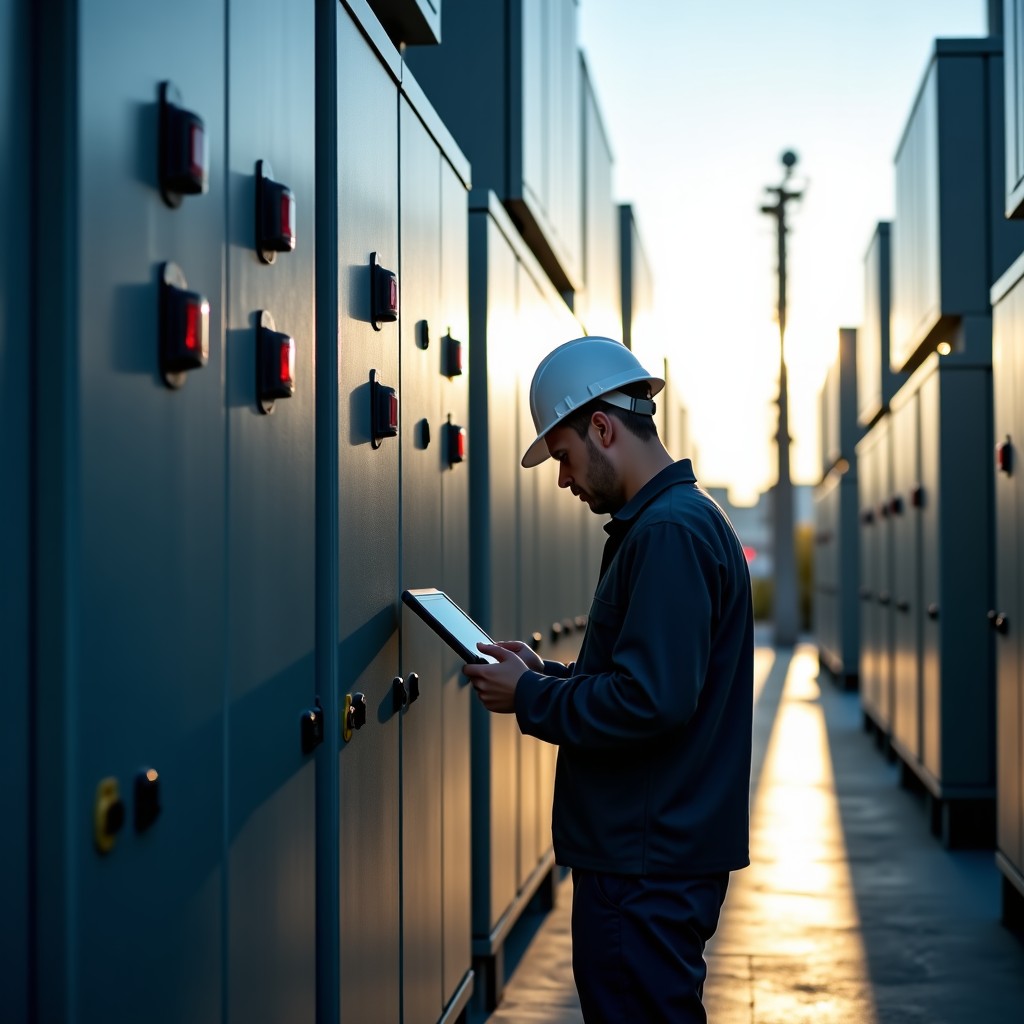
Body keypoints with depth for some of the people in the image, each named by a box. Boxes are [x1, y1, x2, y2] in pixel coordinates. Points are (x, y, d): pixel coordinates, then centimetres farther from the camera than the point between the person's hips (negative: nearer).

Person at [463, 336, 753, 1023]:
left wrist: (529, 698, -13)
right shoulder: (685, 517, 15)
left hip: (648, 864, -10)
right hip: (654, 849, 10)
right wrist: (548, 674, 10)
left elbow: (650, 701, -26)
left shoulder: (669, 532, -19)